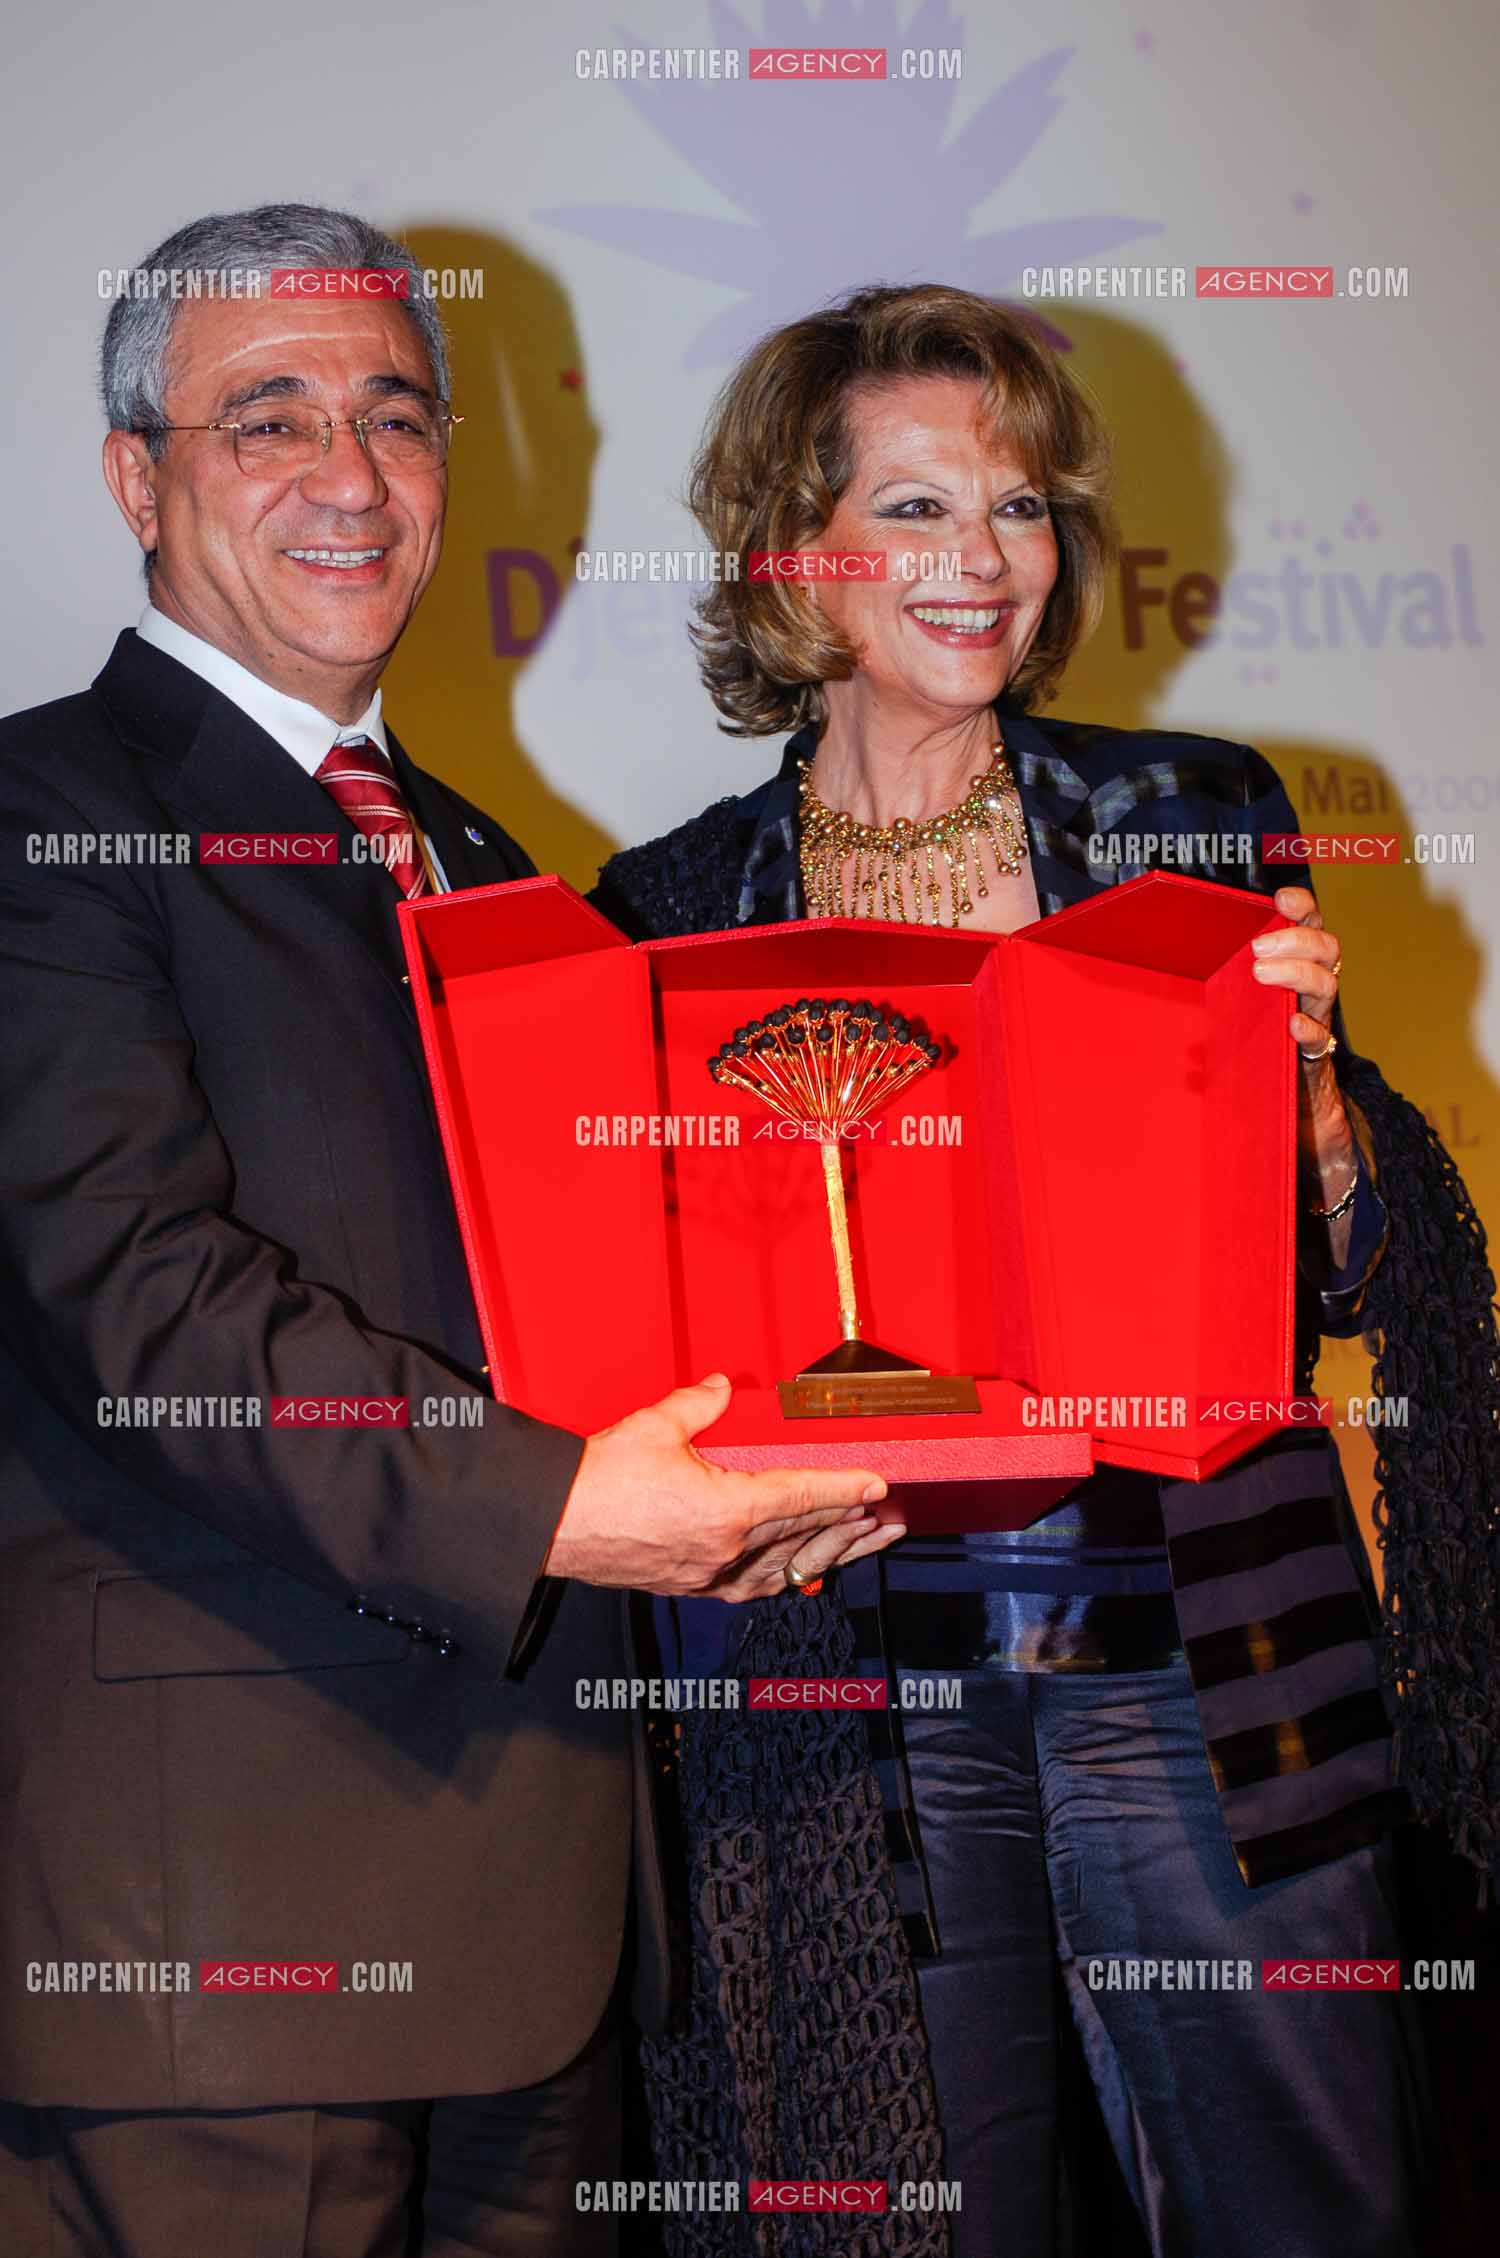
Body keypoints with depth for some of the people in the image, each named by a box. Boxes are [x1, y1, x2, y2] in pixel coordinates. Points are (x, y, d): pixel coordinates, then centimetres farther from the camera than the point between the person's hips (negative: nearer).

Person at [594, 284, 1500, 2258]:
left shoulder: (1200, 819, 4)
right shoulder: (673, 909, 4)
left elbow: (1333, 1284, 5)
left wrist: (1304, 1072, -12)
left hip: (1200, 1674, 0)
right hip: (854, 1706, 0)